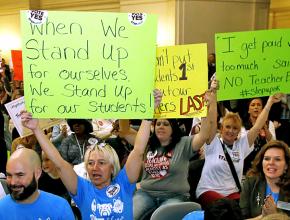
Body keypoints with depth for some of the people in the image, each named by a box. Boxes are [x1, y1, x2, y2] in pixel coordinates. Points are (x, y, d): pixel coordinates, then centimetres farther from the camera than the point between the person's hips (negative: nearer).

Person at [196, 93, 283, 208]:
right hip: (209, 191, -3)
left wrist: (270, 102, 3)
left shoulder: (242, 144, 10)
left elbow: (257, 126, 6)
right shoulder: (213, 142, 1)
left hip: (233, 193, 4)